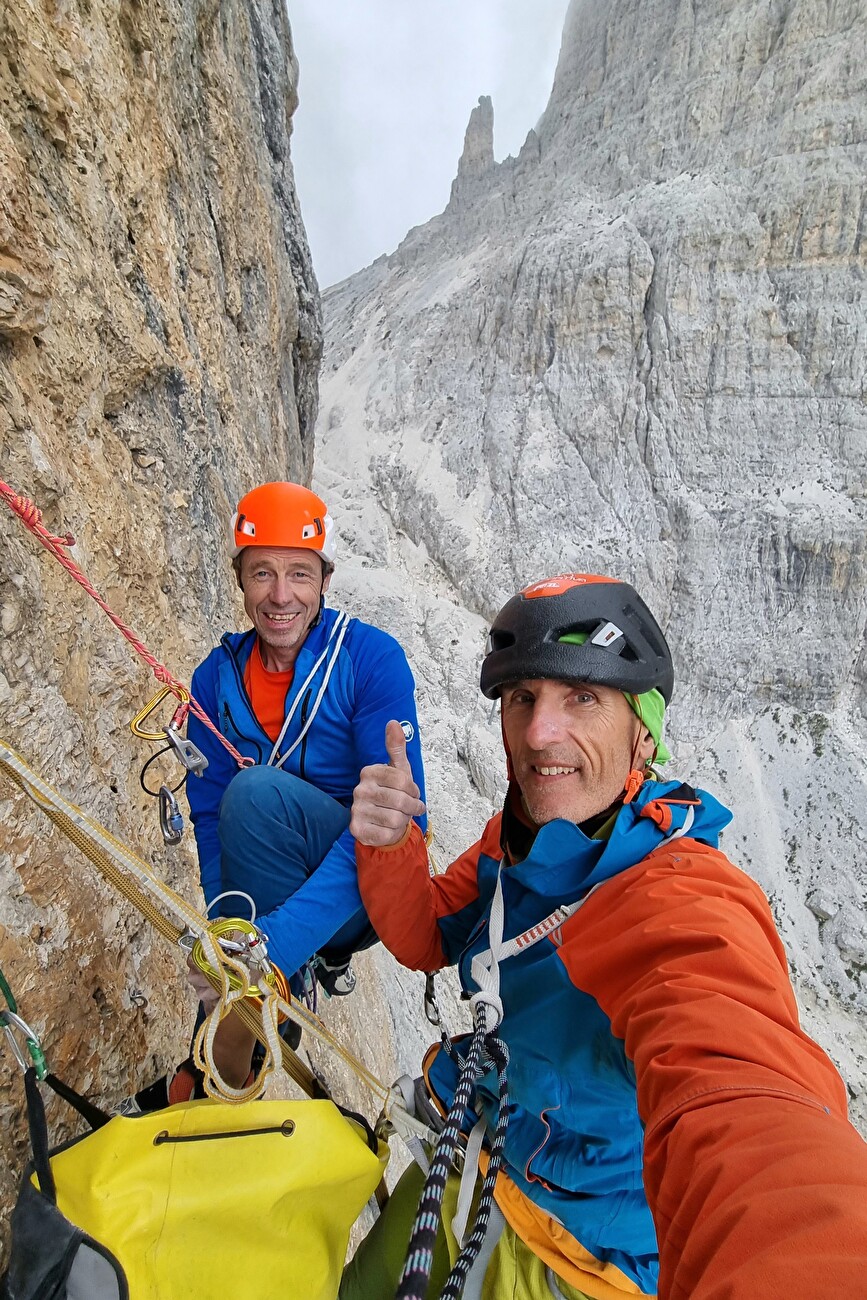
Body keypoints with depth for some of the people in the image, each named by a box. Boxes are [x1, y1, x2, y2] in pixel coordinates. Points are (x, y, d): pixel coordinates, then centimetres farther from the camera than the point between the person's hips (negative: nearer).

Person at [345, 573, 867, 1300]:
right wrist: (388, 843, -25)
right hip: (476, 1149, 6)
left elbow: (749, 1115, -53)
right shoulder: (518, 836, -11)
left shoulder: (680, 904, -36)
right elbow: (428, 940, -5)